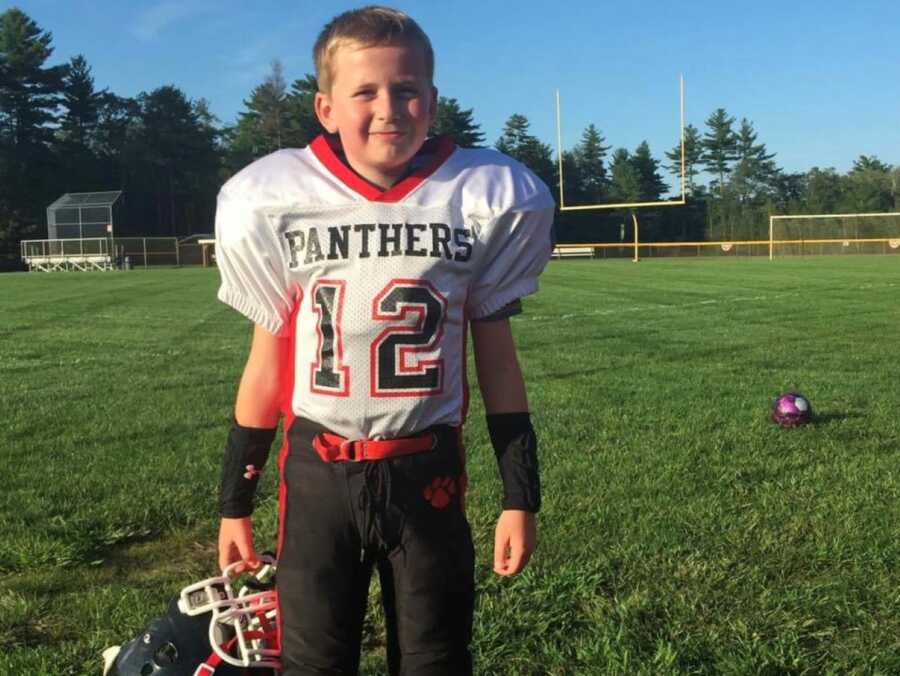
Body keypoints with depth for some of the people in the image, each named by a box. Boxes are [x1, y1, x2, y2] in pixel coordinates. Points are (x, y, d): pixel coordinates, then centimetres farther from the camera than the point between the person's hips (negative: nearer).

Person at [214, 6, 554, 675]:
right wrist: (235, 501, 7)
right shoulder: (273, 201, -6)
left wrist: (520, 495, 3)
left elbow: (496, 355, 2)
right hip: (316, 474, 0)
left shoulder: (487, 198, -7)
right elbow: (268, 362, 3)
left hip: (428, 473, 0)